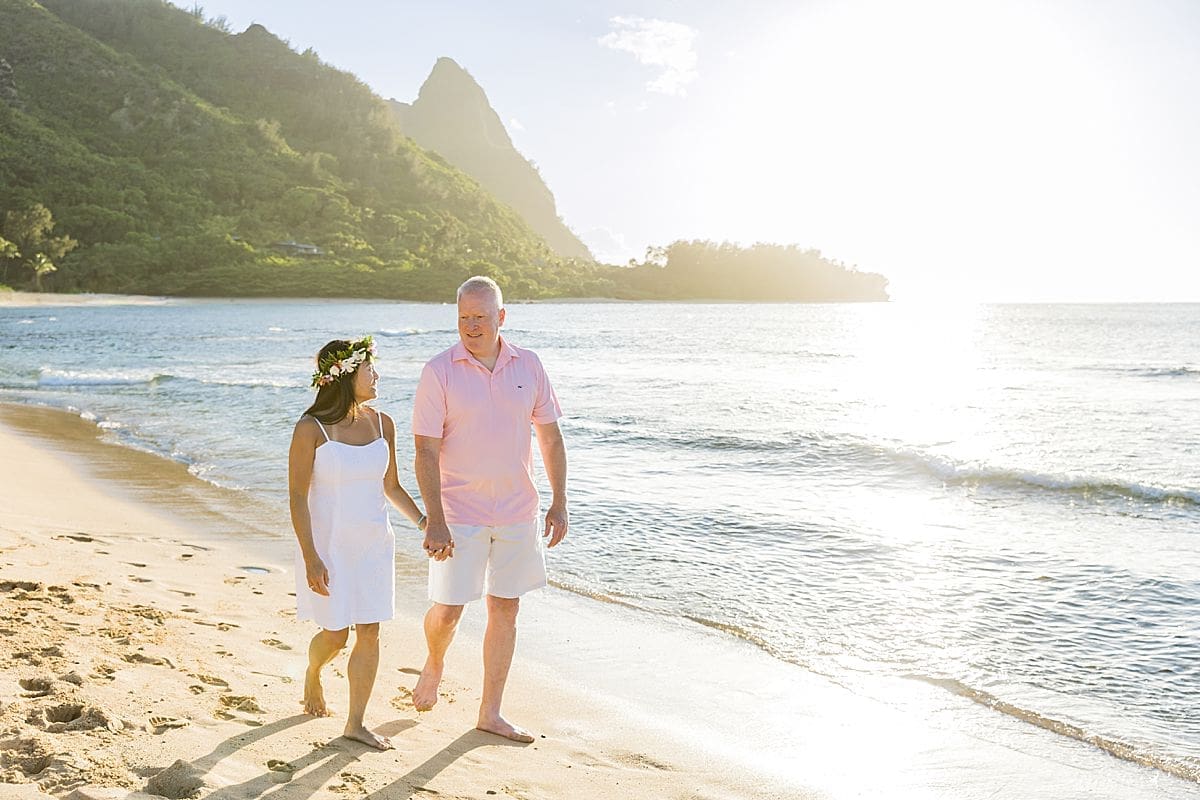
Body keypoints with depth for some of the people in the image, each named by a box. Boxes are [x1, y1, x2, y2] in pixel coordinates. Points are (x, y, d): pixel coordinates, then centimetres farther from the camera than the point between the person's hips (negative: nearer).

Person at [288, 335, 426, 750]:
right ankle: (313, 675, 38)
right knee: (335, 635, 4)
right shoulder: (311, 429, -12)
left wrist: (422, 520, 1)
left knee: (369, 633, 3)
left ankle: (356, 723, 14)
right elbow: (297, 496, -12)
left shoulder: (382, 424, 3)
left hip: (374, 544, 4)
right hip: (328, 545, -4)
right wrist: (311, 558, -17)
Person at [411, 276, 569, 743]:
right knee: (448, 610, -2)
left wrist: (559, 503, 5)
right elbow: (426, 451, -11)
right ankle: (434, 665, 34)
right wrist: (435, 520, -18)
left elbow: (550, 437, 9)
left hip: (518, 512, 3)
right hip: (460, 513, -3)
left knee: (505, 610, 8)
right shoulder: (440, 372, -8)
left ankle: (490, 713, 21)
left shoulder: (528, 366, 2)